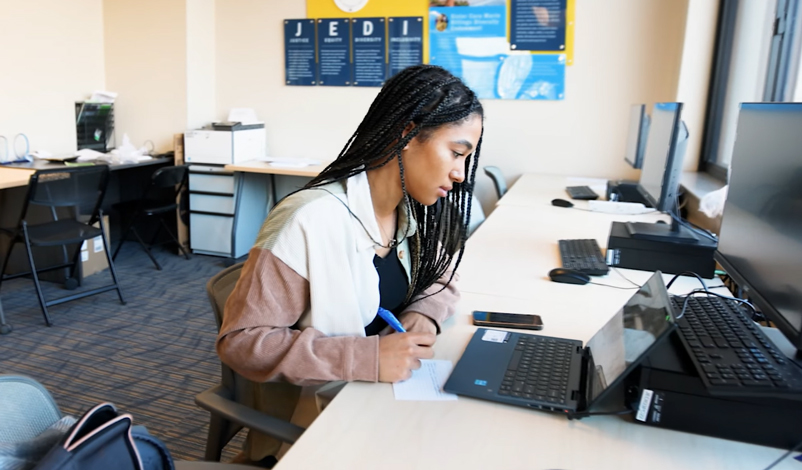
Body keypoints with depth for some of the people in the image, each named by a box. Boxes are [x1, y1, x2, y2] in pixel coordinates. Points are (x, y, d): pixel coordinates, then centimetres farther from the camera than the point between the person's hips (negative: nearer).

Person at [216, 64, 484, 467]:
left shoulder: (416, 212, -2)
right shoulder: (309, 222, -24)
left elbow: (439, 279, 12)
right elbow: (239, 341, -21)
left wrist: (422, 315, -11)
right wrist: (367, 357, -29)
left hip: (383, 401, 6)